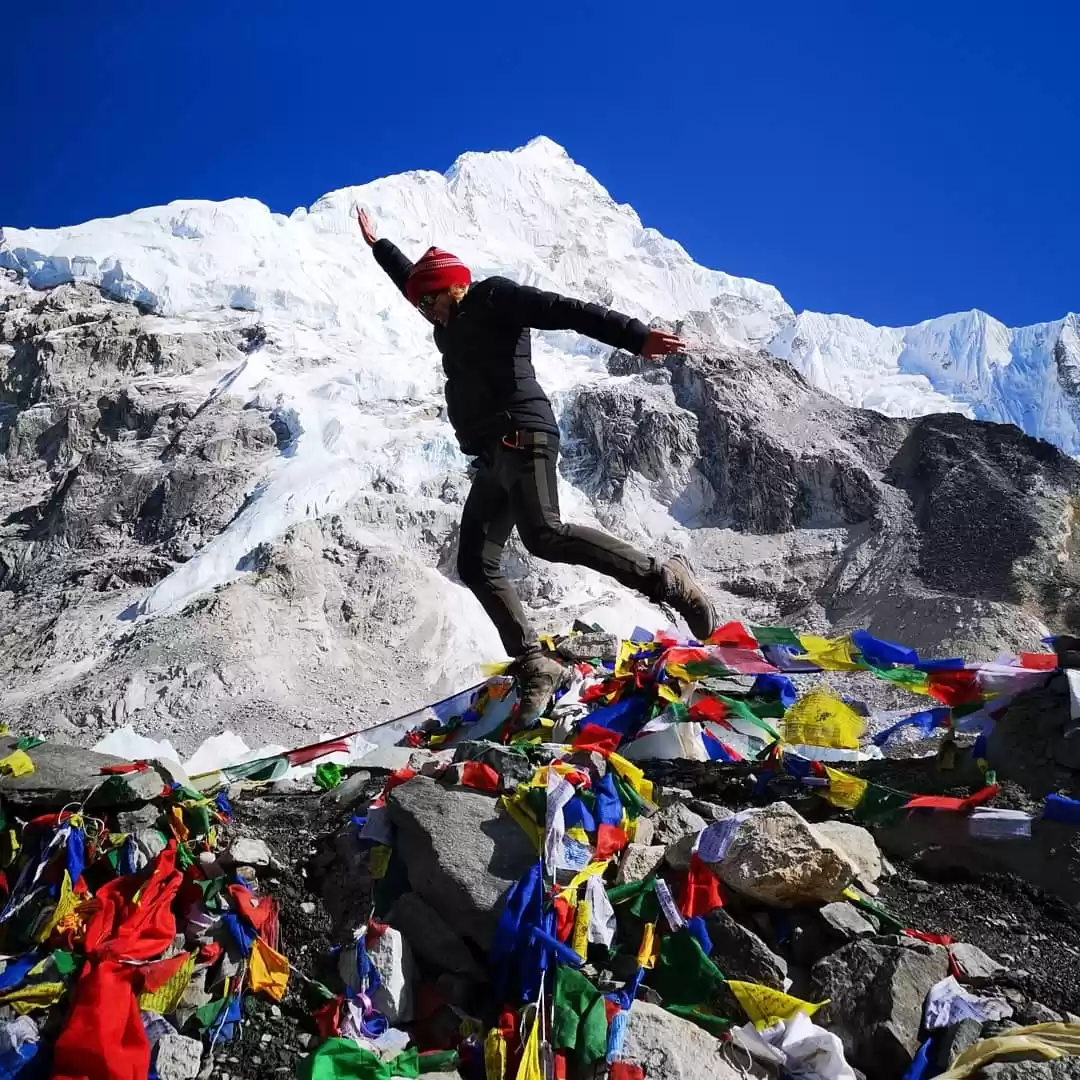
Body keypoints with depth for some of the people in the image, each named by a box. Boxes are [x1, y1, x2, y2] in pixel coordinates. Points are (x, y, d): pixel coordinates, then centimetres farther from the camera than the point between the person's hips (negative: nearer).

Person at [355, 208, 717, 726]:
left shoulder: (494, 297, 4)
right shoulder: (451, 324, 28)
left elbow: (568, 311, -10)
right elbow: (411, 276, 47)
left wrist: (635, 337, -23)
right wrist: (377, 245, 61)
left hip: (521, 437, -9)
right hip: (493, 457, 9)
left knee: (544, 536, -29)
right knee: (476, 564, 0)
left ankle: (664, 580, -23)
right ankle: (535, 667, -3)